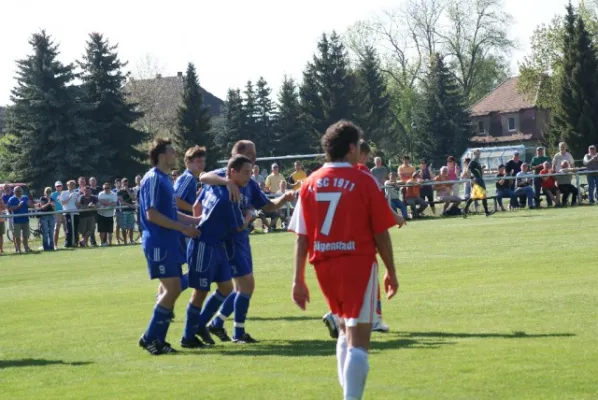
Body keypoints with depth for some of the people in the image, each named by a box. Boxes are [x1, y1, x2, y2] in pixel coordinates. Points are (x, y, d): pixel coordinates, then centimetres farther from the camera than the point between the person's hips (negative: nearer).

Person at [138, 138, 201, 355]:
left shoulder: (164, 178, 16)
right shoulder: (154, 179, -14)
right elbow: (152, 215, -20)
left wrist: (195, 220, 21)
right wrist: (183, 228, -18)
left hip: (168, 243, 10)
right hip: (158, 243, -10)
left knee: (171, 290, 9)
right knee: (172, 289, -11)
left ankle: (157, 339, 12)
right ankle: (150, 337, -6)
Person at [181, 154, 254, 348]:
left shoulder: (213, 185, 3)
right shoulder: (229, 198, -24)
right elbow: (240, 226, -10)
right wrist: (248, 216, 9)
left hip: (216, 246, 10)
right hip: (204, 247, -10)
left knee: (226, 287, 13)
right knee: (200, 292, -1)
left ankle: (200, 324, 24)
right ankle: (188, 337, 10)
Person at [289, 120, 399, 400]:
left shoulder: (310, 184, 4)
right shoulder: (364, 182, -7)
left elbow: (301, 238, 2)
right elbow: (381, 233, -5)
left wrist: (298, 280, 6)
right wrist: (391, 272, 6)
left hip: (324, 266, 5)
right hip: (358, 264, -5)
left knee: (346, 331, 24)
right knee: (358, 341, -5)